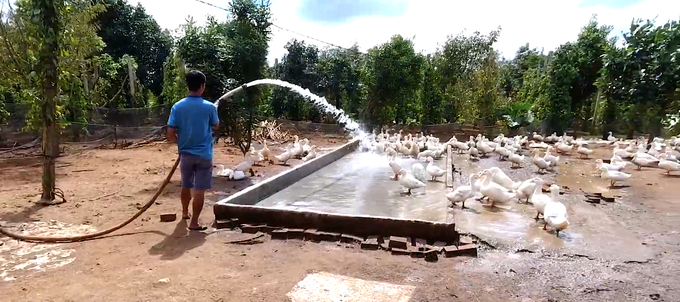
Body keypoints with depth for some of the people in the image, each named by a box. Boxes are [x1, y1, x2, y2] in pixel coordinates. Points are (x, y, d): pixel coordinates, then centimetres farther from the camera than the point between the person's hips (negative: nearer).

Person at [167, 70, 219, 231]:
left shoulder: (177, 106, -6)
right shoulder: (209, 107, -11)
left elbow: (170, 134, -6)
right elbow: (216, 126, 8)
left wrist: (181, 142, 14)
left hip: (185, 153, 3)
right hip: (204, 154, -3)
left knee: (186, 186, 22)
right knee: (199, 190, 2)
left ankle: (185, 212, 41)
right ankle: (194, 223, 5)